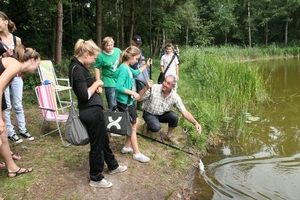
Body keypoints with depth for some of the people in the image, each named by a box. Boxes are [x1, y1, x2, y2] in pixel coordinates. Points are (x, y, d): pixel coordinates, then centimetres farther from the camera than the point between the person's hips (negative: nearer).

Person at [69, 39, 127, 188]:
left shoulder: (79, 66, 12)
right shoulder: (77, 69, -19)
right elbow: (85, 95, -24)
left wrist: (97, 86, 1)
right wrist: (96, 83, -10)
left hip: (93, 110, 11)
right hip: (91, 112, -11)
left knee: (104, 140, 24)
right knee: (97, 145, 5)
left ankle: (112, 166, 44)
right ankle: (95, 178, 23)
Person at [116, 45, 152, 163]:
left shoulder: (128, 68, 7)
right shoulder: (123, 69, -22)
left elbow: (135, 73, 29)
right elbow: (118, 87, -27)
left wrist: (146, 66, 23)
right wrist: (133, 93, -21)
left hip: (129, 101, 10)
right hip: (124, 102, -10)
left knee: (135, 123, 17)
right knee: (133, 126, 1)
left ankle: (127, 147, 29)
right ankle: (137, 154, 14)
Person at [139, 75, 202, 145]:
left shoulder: (175, 96, -18)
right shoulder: (153, 88, -24)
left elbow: (184, 112, -19)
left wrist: (195, 123, -32)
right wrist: (146, 88, -43)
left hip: (162, 115, 3)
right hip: (149, 113, -3)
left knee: (174, 116, -26)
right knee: (157, 127, -32)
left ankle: (169, 135, 3)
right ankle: (147, 125, 6)